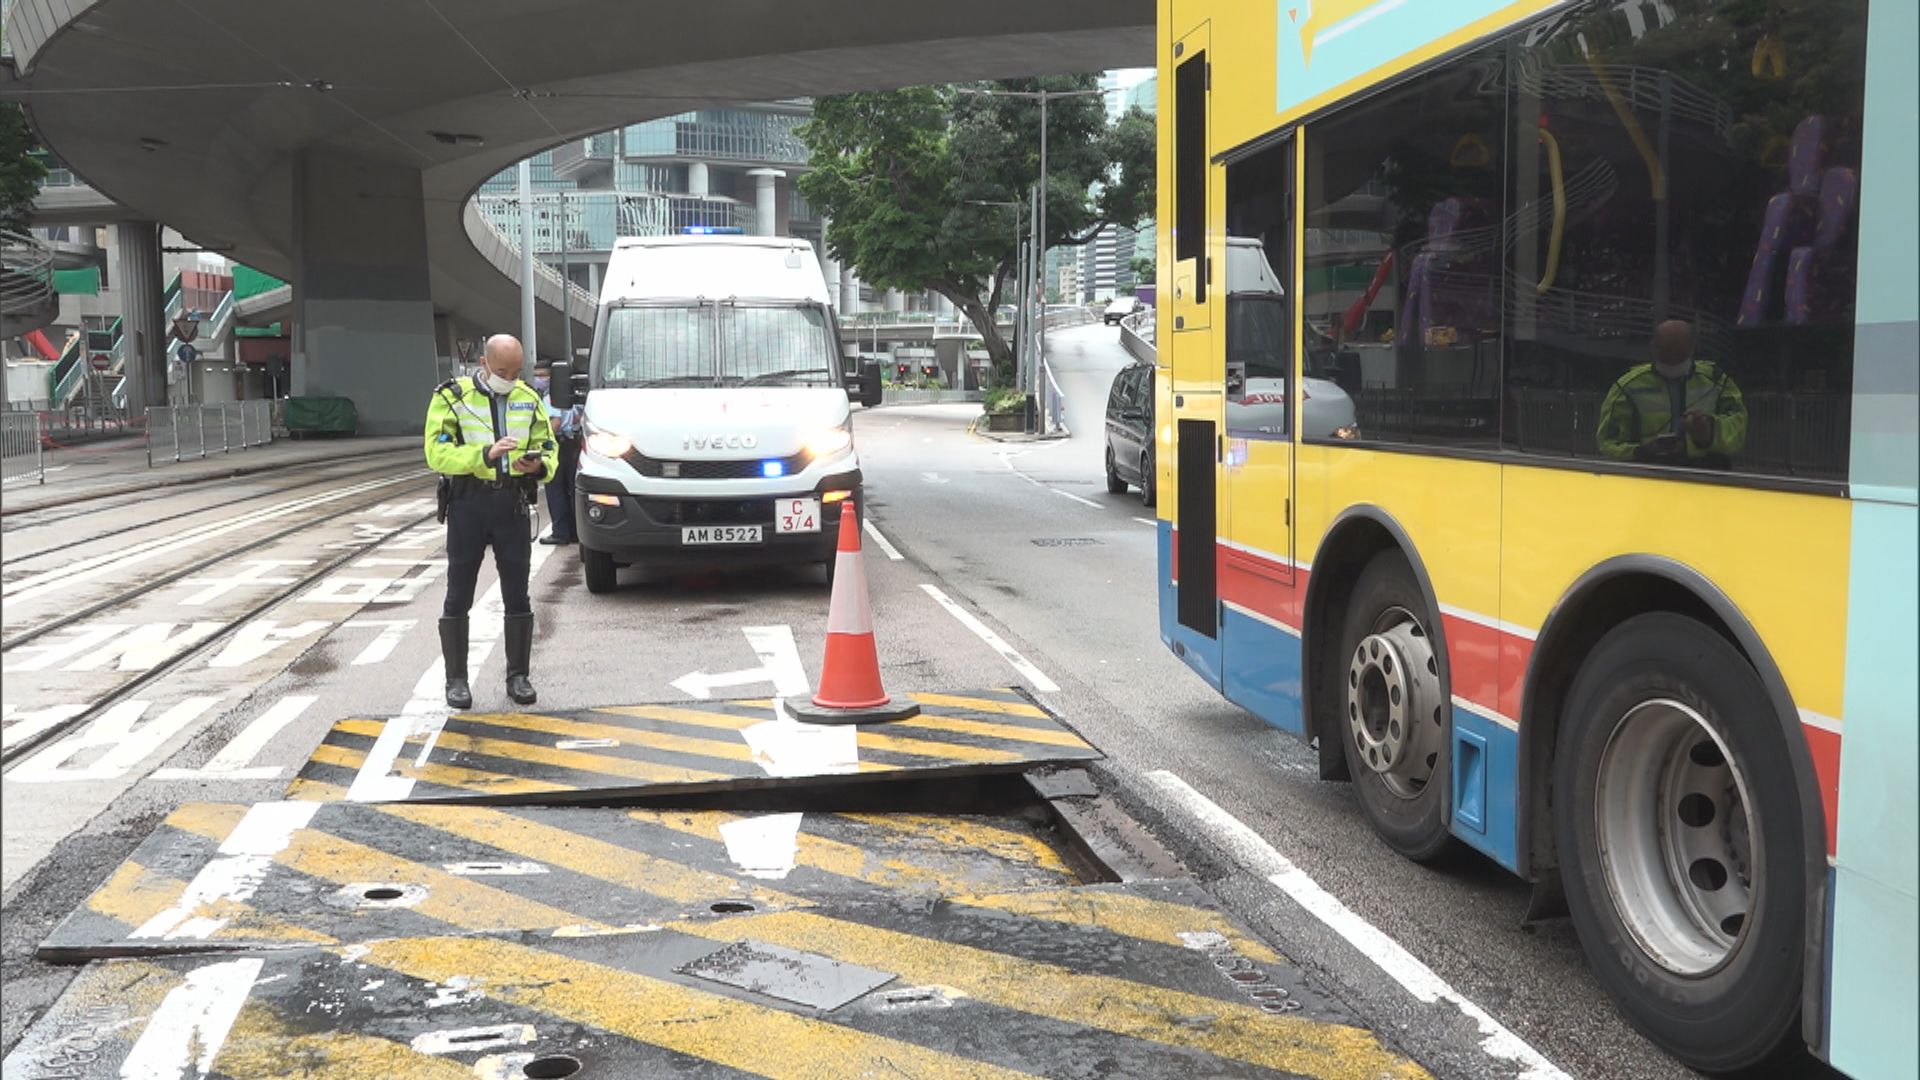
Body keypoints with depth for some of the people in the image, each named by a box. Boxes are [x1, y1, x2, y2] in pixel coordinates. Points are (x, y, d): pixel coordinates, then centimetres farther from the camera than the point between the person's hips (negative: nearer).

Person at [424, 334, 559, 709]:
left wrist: (539, 464, -13)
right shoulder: (451, 397, -3)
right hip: (468, 503, -3)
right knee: (459, 596, 3)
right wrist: (485, 454, -26)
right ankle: (456, 679, 12)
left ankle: (518, 675, 16)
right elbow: (437, 453, -12)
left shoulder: (528, 399, 9)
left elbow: (549, 448, 11)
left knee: (517, 594, 6)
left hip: (513, 504, 3)